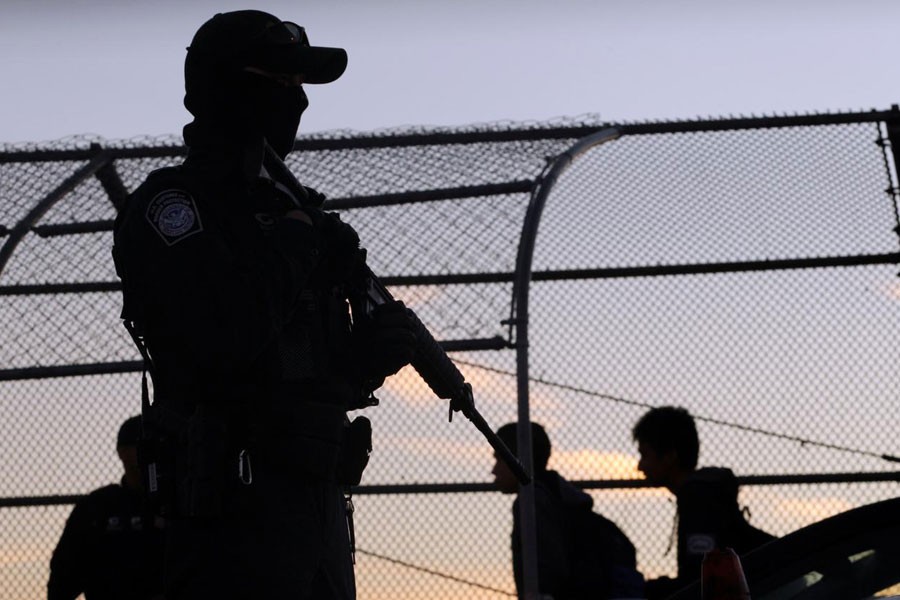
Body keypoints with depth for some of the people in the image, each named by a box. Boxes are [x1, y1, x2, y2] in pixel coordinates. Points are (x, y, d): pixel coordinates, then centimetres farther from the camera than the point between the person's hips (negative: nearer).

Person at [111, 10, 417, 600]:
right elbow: (223, 341, -20)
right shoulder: (170, 206, -5)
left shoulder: (289, 211, 21)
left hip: (317, 496, 9)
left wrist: (369, 351, 1)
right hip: (235, 501, -9)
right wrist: (290, 256, -9)